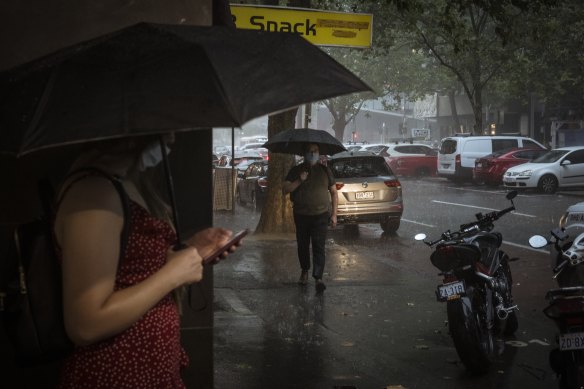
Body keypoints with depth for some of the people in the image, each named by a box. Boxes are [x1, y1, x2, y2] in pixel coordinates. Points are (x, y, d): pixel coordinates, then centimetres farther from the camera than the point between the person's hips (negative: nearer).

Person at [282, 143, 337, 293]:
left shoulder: (325, 171, 7)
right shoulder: (296, 171, 5)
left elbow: (333, 192, 10)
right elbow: (285, 190, -4)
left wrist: (334, 214, 3)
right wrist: (299, 181, -18)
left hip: (321, 215, -1)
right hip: (301, 215, 1)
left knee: (319, 246, -10)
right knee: (303, 245, 11)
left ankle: (318, 278, -14)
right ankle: (304, 271, 32)